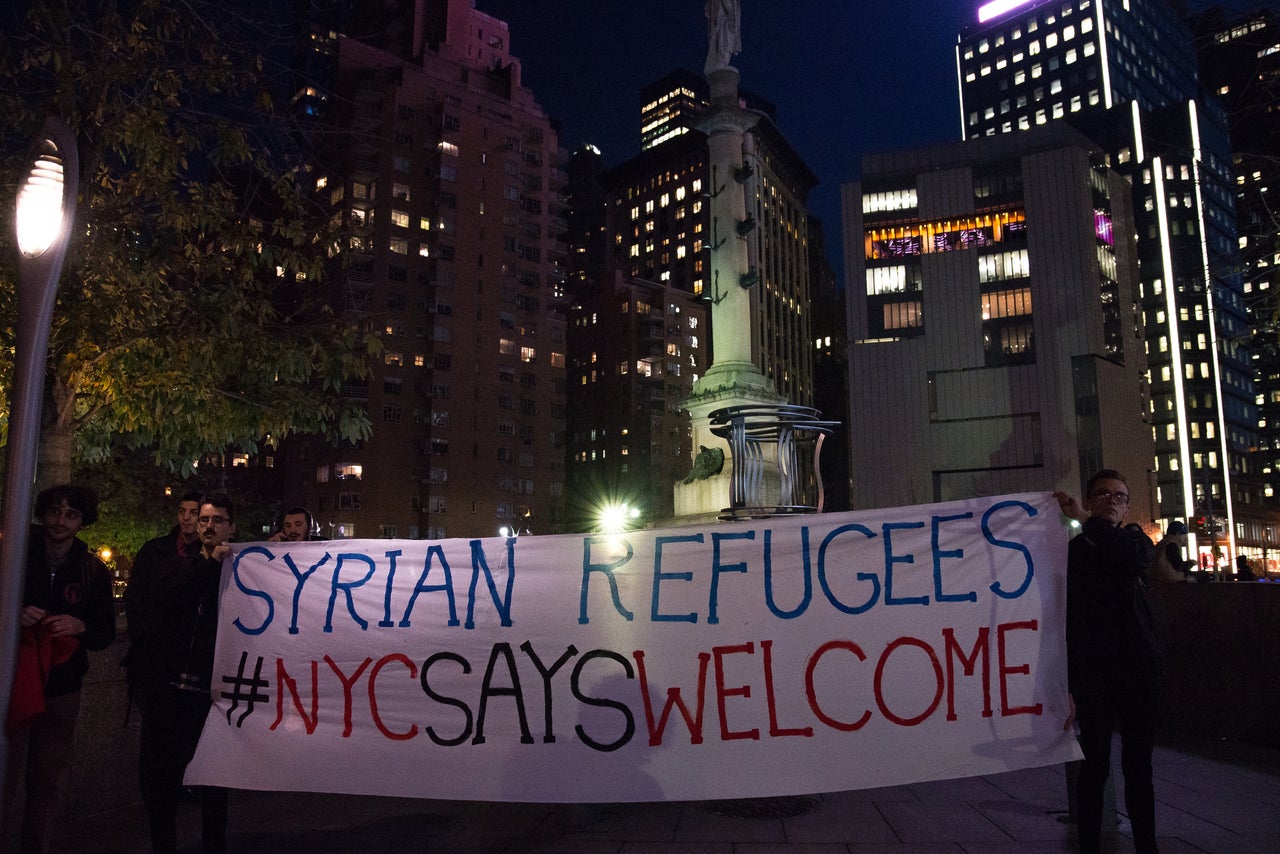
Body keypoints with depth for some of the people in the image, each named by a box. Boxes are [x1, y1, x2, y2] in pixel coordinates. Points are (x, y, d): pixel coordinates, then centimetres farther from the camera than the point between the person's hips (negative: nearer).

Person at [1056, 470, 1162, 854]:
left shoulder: (1137, 543, 10)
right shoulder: (1075, 551, 1)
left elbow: (1136, 561, -18)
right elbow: (1068, 622, -4)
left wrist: (1087, 521, -20)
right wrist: (1069, 686, -10)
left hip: (1139, 671, 3)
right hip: (1094, 674, -3)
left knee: (1139, 767, 10)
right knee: (1095, 768, 0)